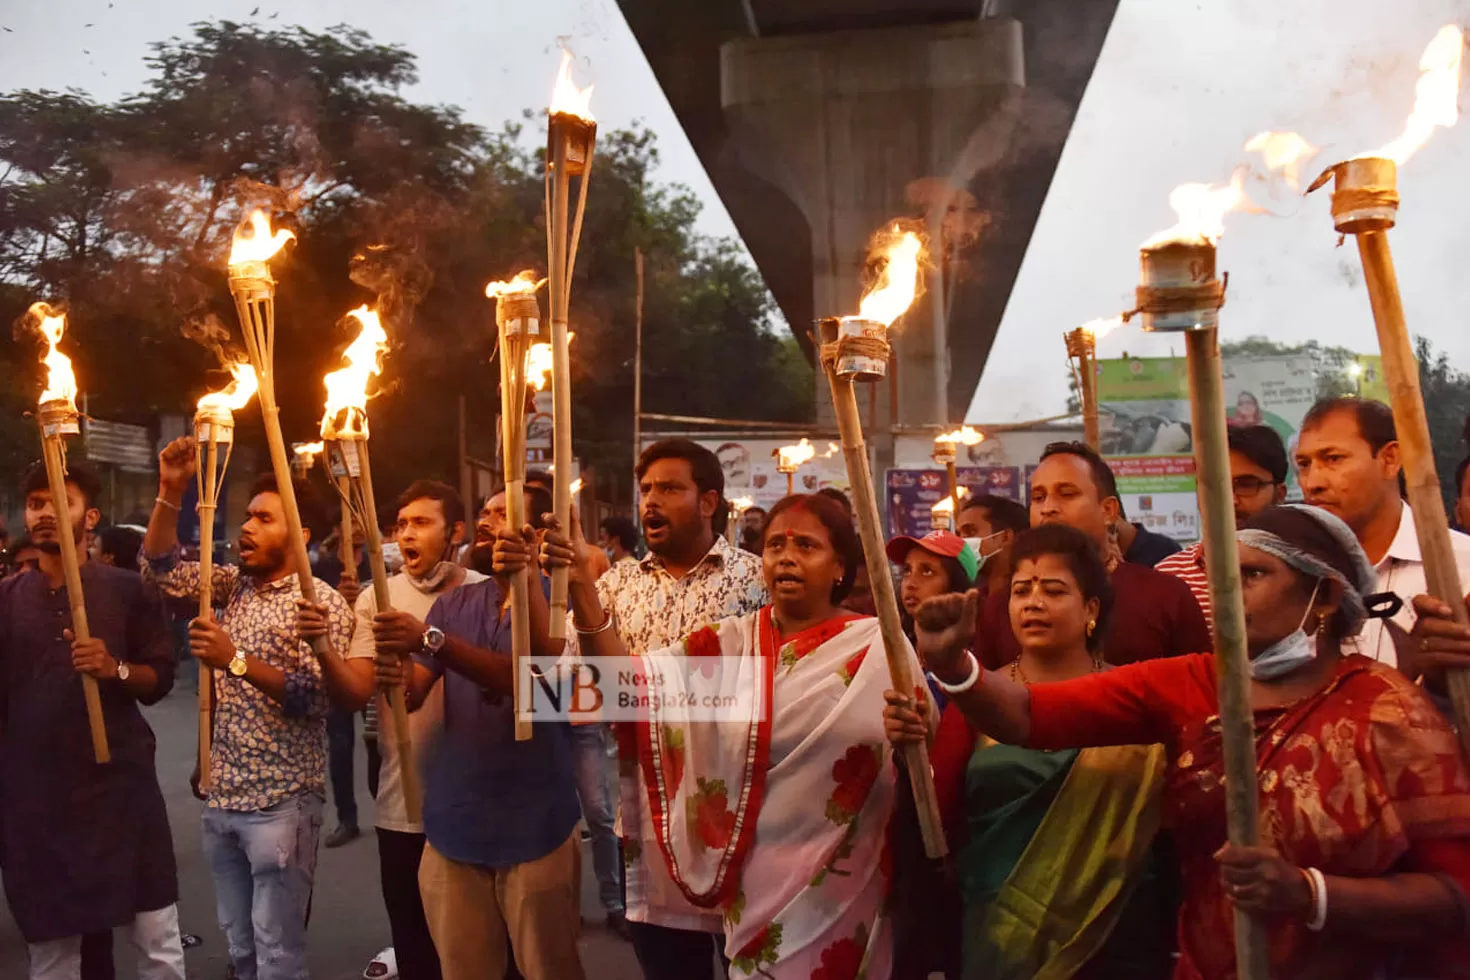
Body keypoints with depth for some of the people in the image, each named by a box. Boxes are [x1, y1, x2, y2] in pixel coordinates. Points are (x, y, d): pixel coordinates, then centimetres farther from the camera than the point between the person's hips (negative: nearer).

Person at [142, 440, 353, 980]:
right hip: (222, 795, 7)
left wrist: (236, 660, -24)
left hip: (280, 802, -6)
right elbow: (161, 569, 5)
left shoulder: (322, 602, -12)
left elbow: (313, 696, -18)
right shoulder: (234, 583, 9)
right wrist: (170, 492, -5)